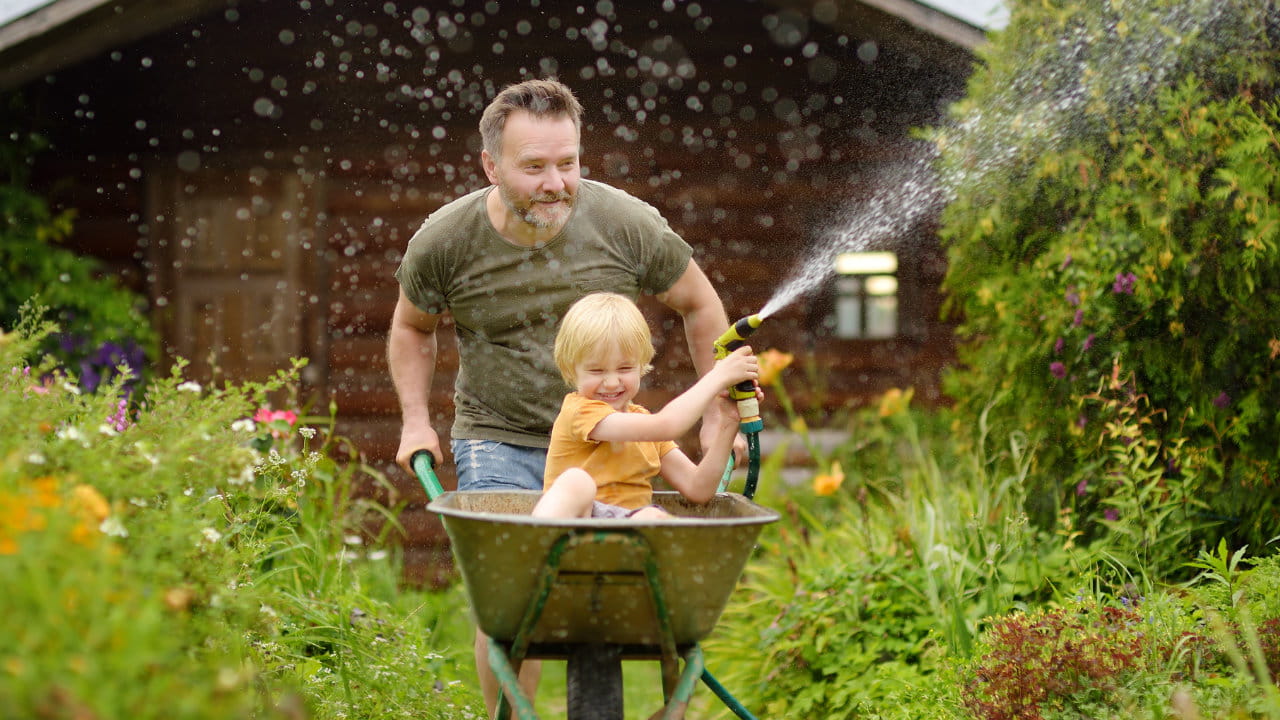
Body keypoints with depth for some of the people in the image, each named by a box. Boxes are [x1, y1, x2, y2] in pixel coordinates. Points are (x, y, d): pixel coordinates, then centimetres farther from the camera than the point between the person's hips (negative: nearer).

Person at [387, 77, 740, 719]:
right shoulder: (443, 241, -11)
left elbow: (699, 305, 4)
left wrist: (718, 419, 5)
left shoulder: (626, 223, -13)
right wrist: (416, 421, 3)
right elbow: (412, 327, 11)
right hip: (498, 440, 0)